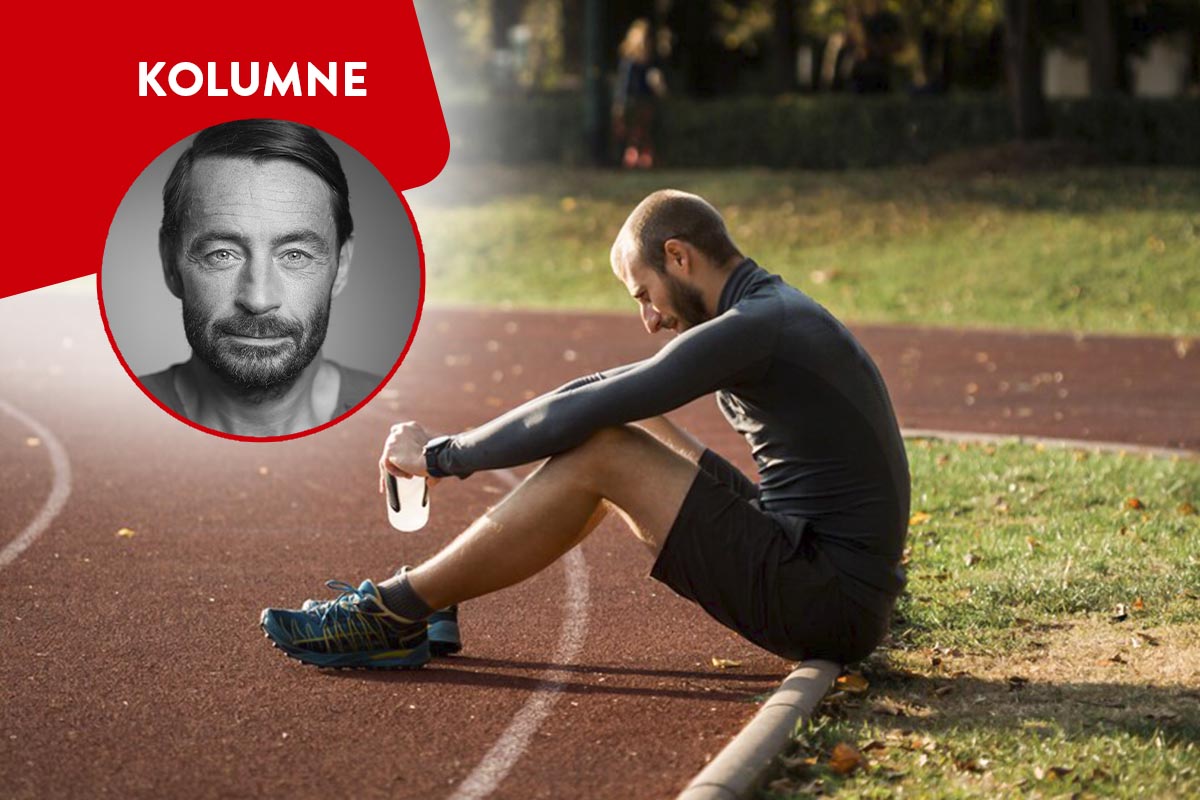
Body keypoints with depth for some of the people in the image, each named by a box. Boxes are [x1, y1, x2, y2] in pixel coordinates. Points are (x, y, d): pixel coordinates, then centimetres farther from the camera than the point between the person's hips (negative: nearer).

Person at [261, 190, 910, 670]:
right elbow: (605, 393, 20)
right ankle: (420, 595, 13)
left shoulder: (754, 328, -16)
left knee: (601, 453, -15)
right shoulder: (776, 312, 16)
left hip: (829, 608, -10)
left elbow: (585, 413, -20)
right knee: (620, 433, 13)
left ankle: (395, 616, -6)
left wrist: (443, 455, -9)